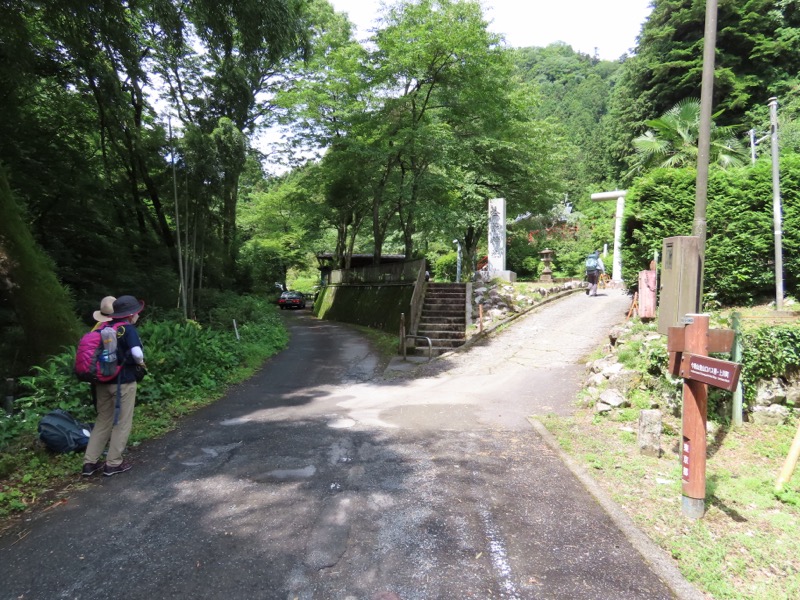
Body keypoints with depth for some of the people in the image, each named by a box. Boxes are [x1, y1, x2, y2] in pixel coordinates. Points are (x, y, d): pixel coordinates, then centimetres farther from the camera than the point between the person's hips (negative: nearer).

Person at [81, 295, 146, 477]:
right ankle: (113, 463, 12)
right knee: (122, 423, 6)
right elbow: (136, 352, -27)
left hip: (103, 381, 7)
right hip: (123, 382, -7)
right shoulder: (128, 329, -13)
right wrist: (141, 362, -7)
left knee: (103, 421, 18)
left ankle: (90, 462, 21)